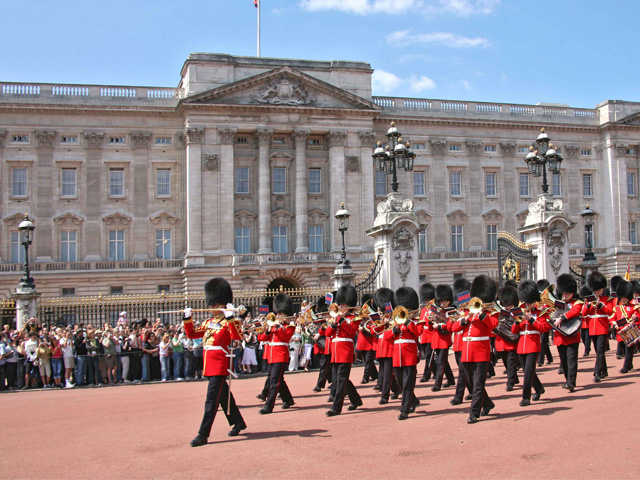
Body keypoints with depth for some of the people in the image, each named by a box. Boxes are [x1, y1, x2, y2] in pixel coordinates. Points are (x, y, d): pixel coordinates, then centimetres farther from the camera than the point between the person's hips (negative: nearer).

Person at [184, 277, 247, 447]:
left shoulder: (228, 323, -5)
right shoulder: (208, 323, 17)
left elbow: (238, 337, -23)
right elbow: (191, 334, 22)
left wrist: (230, 317, -29)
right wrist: (187, 318, 11)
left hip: (220, 365, -8)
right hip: (209, 365, 8)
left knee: (211, 399, -10)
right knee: (223, 396, 17)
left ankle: (203, 435, -10)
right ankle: (238, 423, 32)